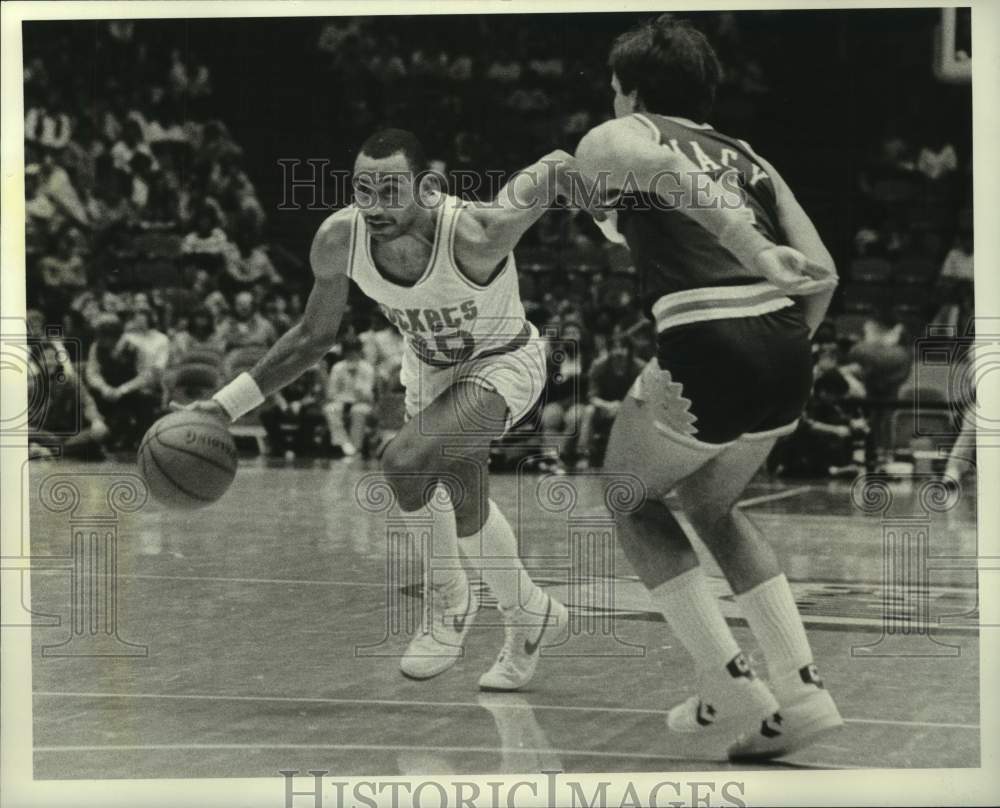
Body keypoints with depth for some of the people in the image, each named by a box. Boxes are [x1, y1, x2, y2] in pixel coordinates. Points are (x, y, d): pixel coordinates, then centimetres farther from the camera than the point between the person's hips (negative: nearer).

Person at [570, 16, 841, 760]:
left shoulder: (611, 138, 12)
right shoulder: (746, 157, 26)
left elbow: (655, 164, -15)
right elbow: (822, 272, 15)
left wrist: (747, 249, -22)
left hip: (708, 344, -6)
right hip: (787, 352, 6)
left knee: (631, 498, 23)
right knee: (710, 502, 31)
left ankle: (732, 688, 13)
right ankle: (801, 689, 20)